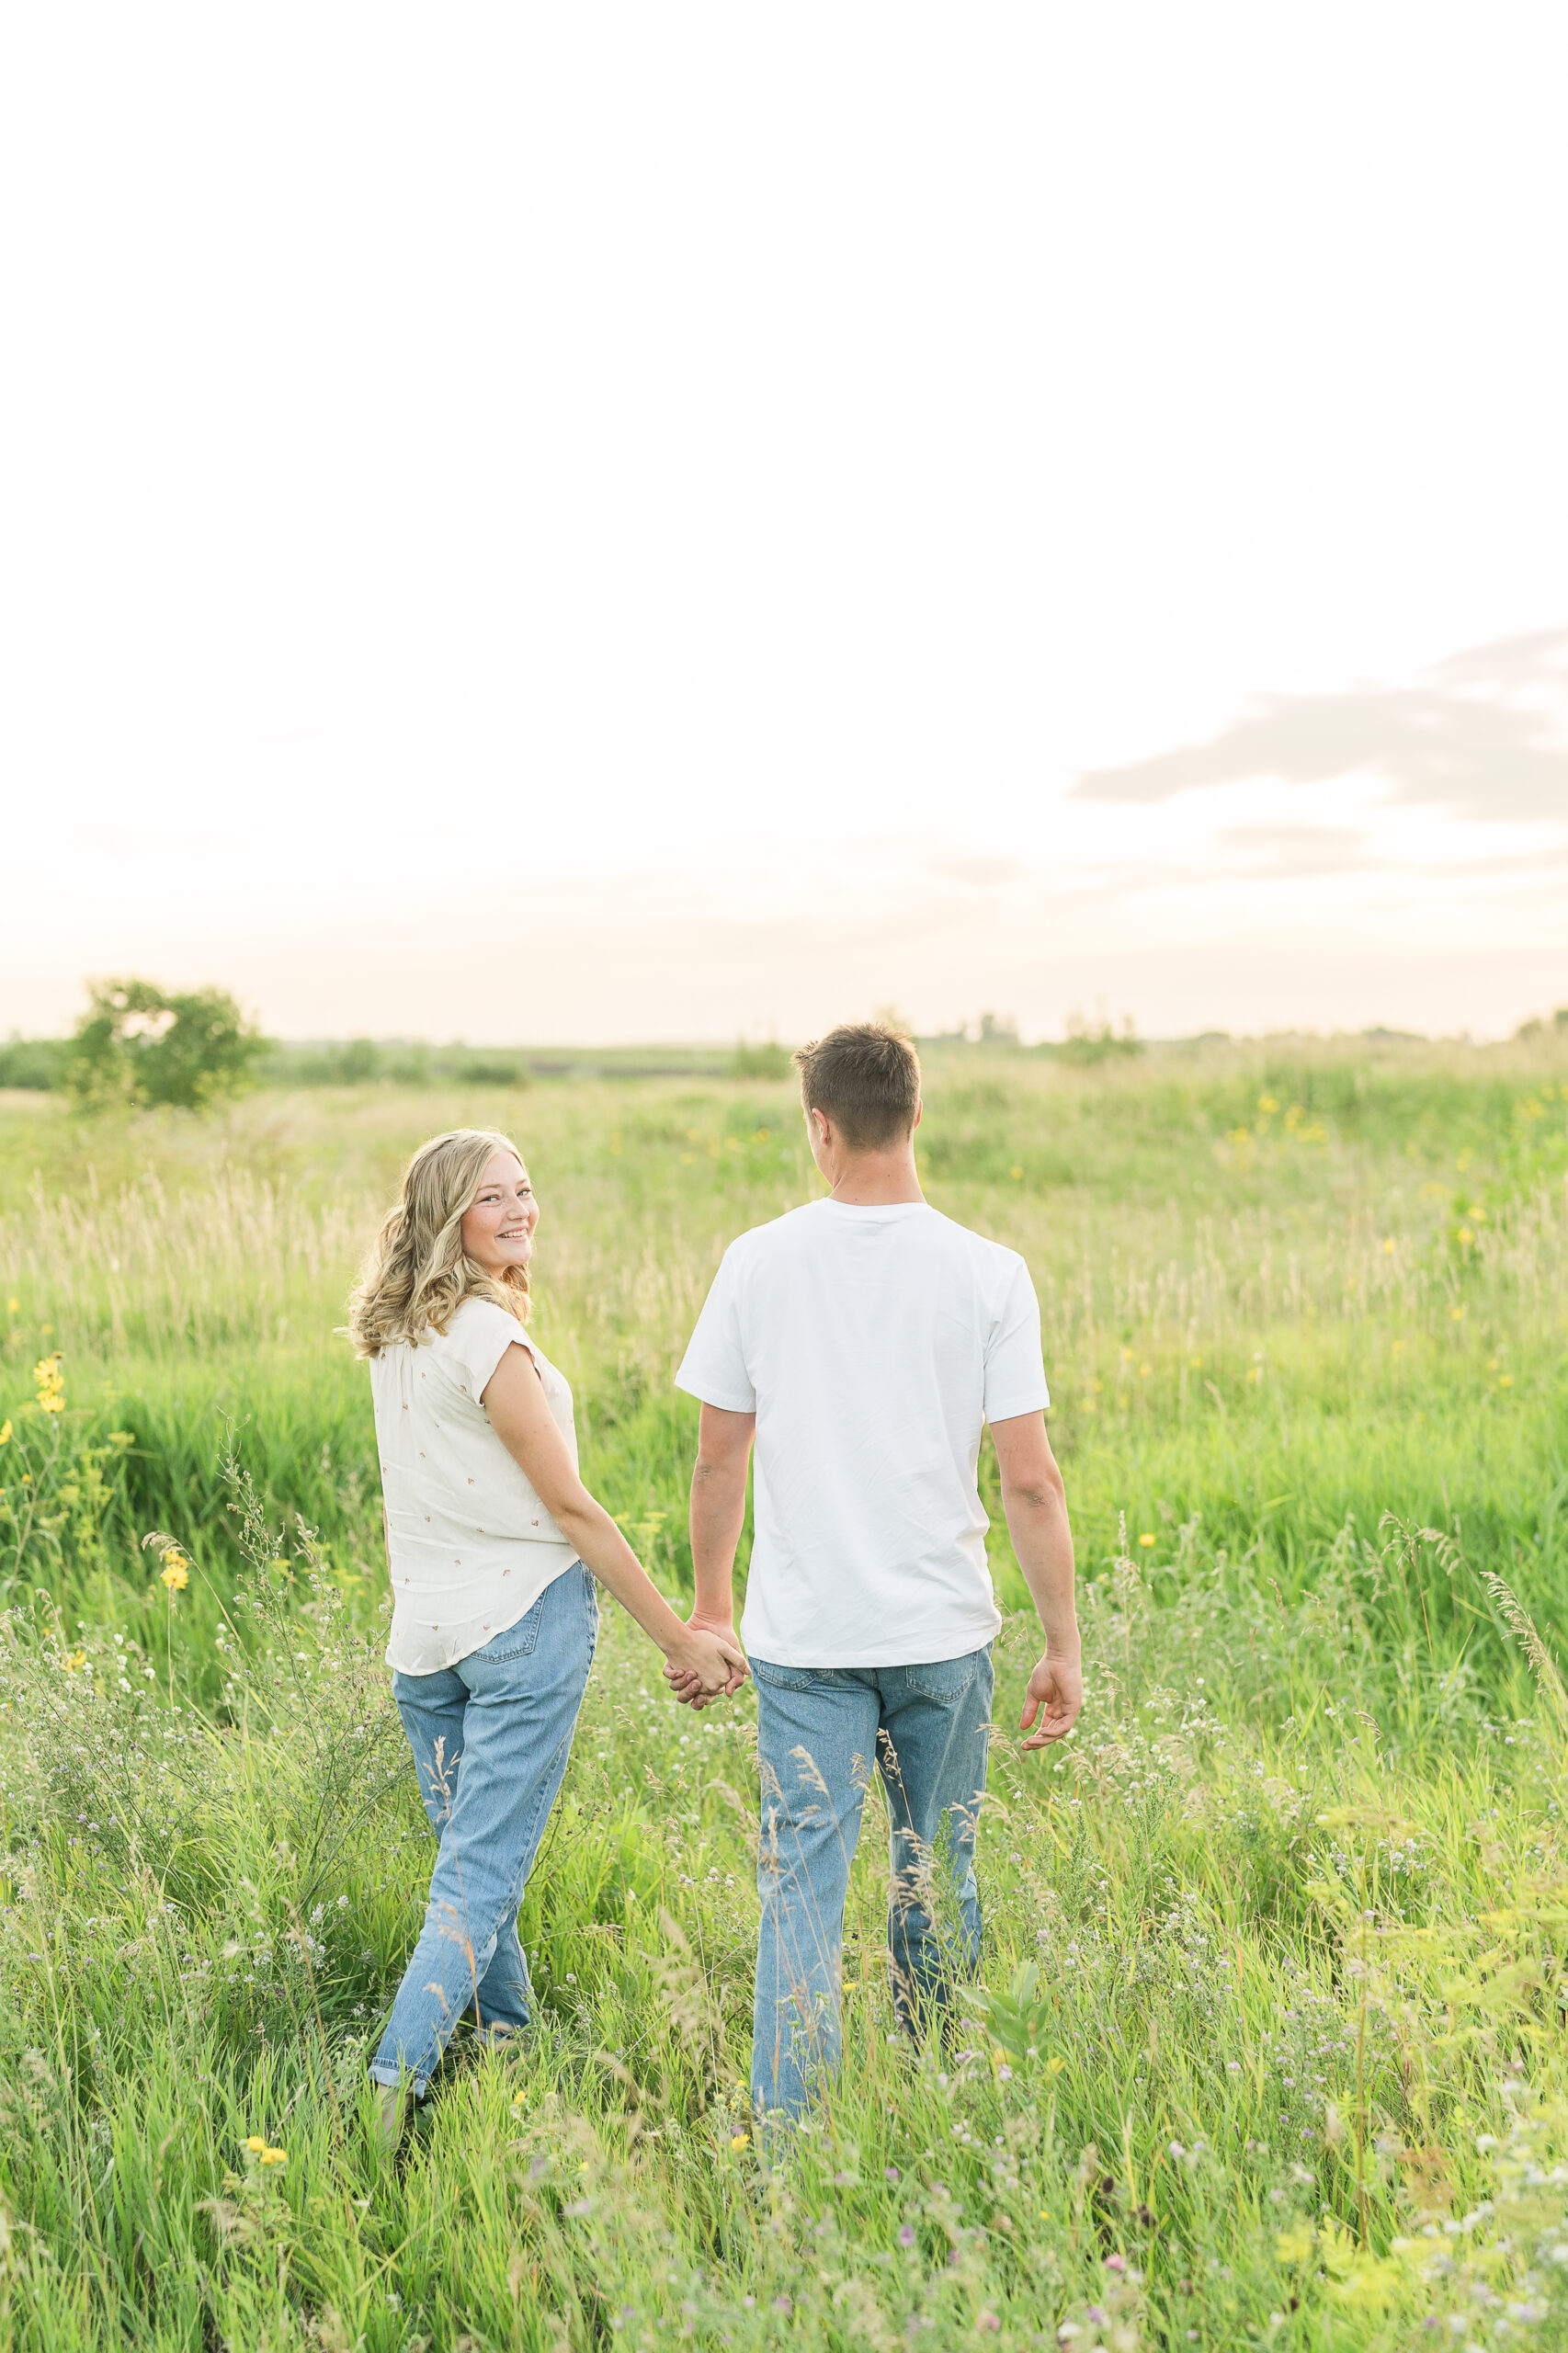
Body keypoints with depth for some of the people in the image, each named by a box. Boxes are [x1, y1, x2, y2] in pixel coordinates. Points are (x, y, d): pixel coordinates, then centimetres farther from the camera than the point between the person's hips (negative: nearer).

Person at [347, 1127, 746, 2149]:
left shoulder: (394, 1335, 8)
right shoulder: (489, 1337, -16)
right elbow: (569, 1504, -13)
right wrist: (680, 1637, -8)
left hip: (422, 1629, 8)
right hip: (524, 1622, -8)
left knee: (468, 1858, 18)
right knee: (484, 1874, -5)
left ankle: (510, 2047, 31)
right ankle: (395, 2085, -10)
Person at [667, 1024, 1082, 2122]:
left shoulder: (758, 1263, -3)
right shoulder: (989, 1273, -6)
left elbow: (719, 1460, 2)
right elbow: (1030, 1480, -7)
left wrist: (711, 1607, 16)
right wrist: (1064, 1645, 1)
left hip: (803, 1634, 0)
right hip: (944, 1632, 1)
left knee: (803, 1884, 4)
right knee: (939, 1877, 16)